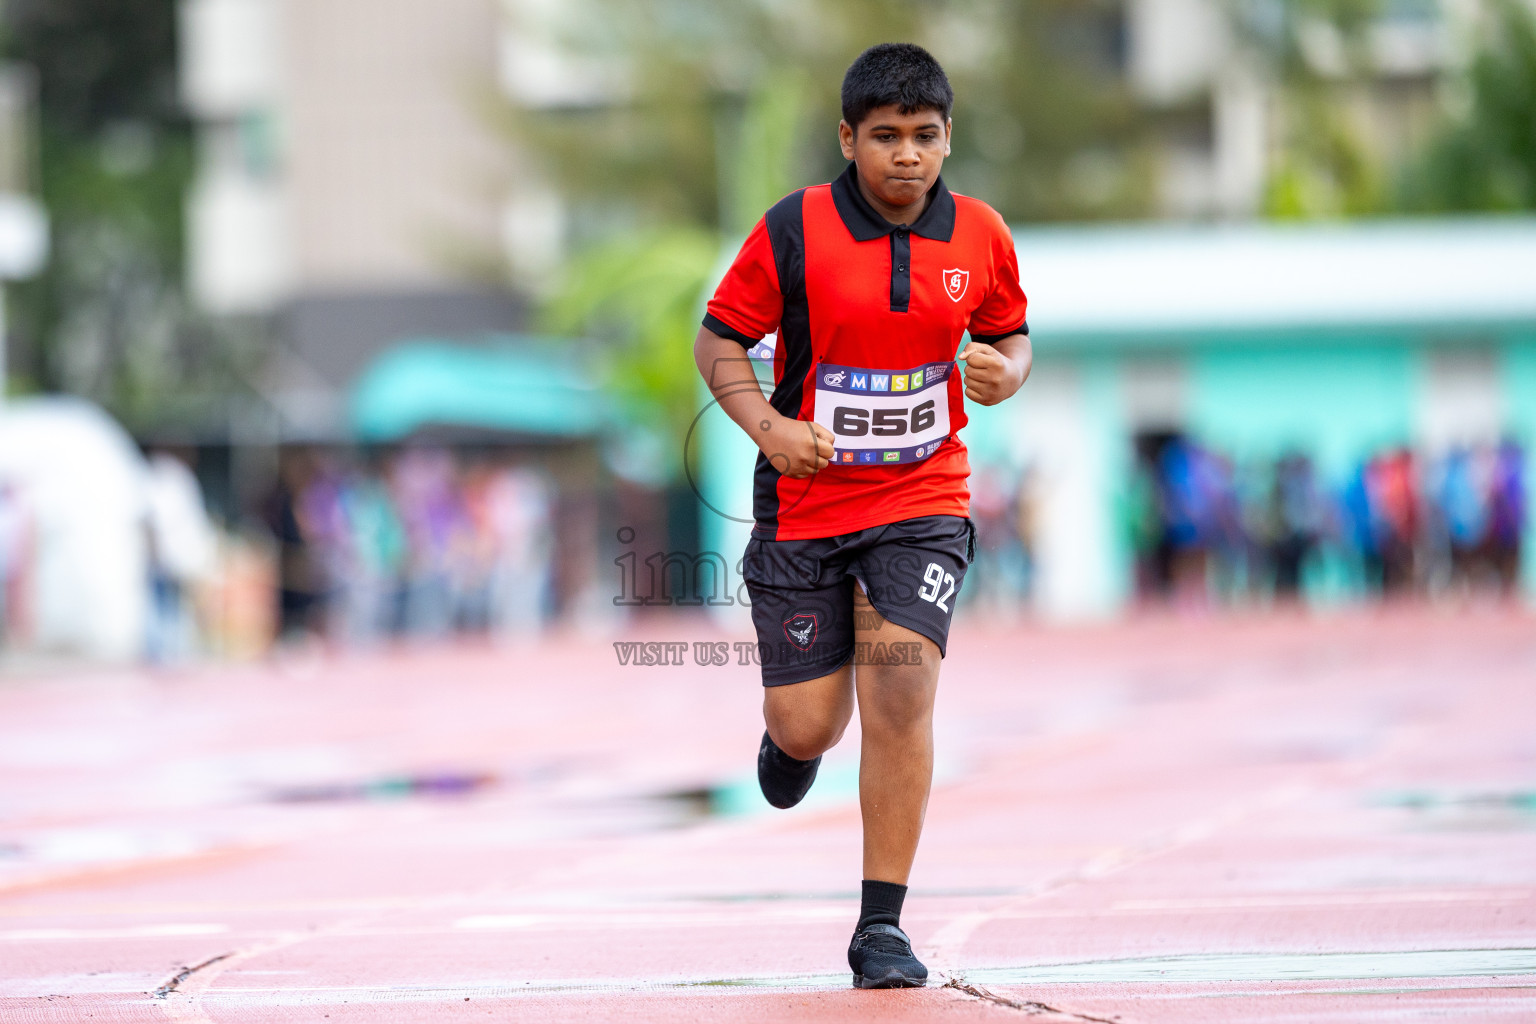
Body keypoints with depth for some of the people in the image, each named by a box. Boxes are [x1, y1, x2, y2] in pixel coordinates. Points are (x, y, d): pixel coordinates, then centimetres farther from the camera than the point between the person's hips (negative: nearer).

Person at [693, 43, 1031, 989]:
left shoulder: (981, 237, -2)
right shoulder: (793, 232, -10)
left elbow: (1011, 336, 14)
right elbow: (720, 339, -2)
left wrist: (1005, 371, -10)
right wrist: (766, 424, -19)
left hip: (922, 502, 1)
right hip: (805, 502, -1)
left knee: (901, 692, -16)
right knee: (808, 725, 1)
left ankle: (883, 926, -6)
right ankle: (795, 734, 44)